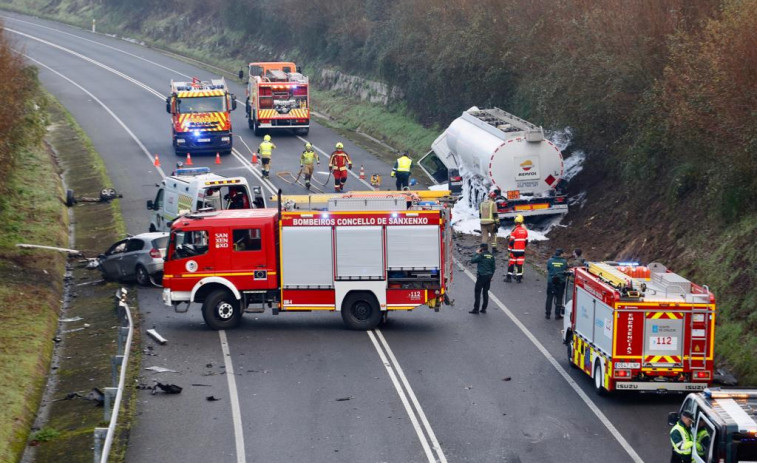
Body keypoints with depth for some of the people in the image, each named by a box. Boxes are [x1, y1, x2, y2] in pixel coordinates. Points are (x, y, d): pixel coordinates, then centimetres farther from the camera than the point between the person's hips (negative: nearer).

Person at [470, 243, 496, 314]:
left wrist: (476, 253, 2)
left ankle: (476, 309, -4)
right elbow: (494, 267, 12)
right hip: (488, 276, 7)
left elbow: (472, 261, -9)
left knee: (477, 292, -2)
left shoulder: (481, 255, -12)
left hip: (481, 276, -7)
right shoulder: (491, 256, 8)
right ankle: (484, 309, 15)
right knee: (485, 292, 13)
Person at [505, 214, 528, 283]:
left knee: (511, 264, 5)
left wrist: (509, 248, 3)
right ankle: (519, 278, 8)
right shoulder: (525, 230, 2)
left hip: (514, 251, -4)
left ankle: (509, 277, 8)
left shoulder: (514, 230, -14)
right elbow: (526, 241, 9)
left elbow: (511, 241, -12)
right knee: (520, 264, 7)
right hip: (522, 251, 4)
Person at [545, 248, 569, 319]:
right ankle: (557, 315, 10)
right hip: (561, 282, 0)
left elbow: (547, 270, 3)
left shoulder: (550, 261, -7)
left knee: (549, 298, 10)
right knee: (559, 298, 8)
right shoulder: (564, 262, -7)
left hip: (551, 281, 0)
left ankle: (548, 314, 12)